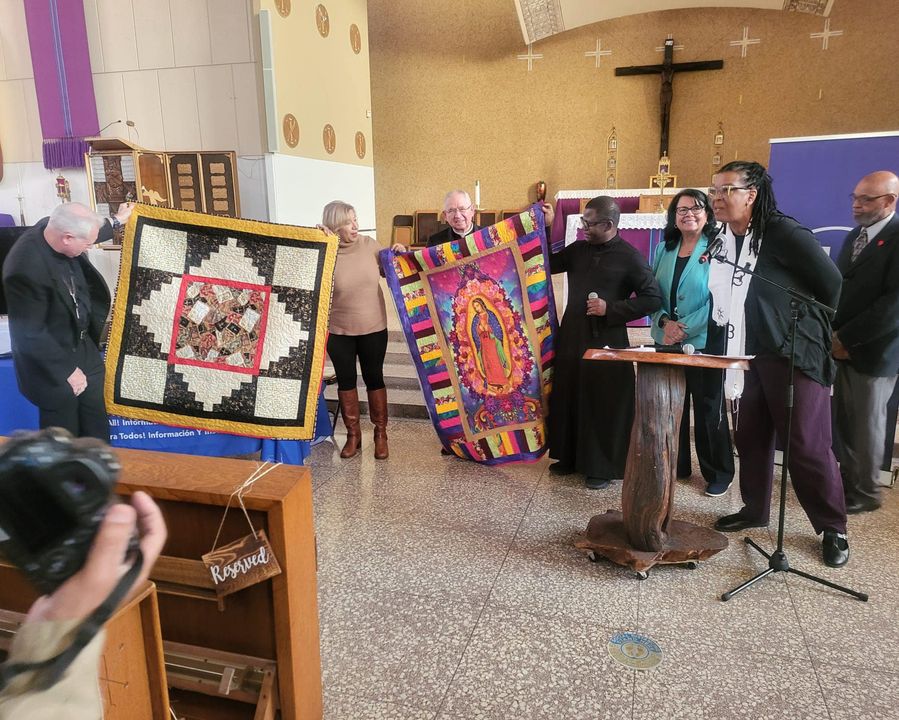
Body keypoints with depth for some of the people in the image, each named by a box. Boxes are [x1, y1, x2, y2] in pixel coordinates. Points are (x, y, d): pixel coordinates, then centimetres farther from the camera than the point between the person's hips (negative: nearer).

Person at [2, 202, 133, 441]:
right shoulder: (26, 268, -35)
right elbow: (30, 335, -27)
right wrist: (67, 371, -19)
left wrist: (116, 222, 29)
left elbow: (87, 234, 16)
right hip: (53, 364, -8)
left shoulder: (53, 230, -11)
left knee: (96, 428, 22)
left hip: (83, 345, 8)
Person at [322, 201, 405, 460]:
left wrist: (396, 255, -7)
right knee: (346, 380, 10)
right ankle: (353, 435, 26)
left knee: (374, 378, 10)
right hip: (338, 331, -1)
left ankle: (380, 434, 24)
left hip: (373, 328, 1)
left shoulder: (369, 244, -3)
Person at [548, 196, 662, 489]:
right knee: (567, 399, 10)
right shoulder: (578, 250, 9)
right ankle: (570, 458, 25)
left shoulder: (629, 257, -6)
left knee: (604, 404, 0)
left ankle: (603, 467, 11)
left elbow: (653, 299, -7)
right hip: (571, 338, 6)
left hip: (607, 341, -5)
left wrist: (611, 309, -15)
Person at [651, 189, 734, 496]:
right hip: (667, 342, 5)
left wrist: (686, 329, -18)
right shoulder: (665, 249, 9)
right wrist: (664, 322, -10)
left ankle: (719, 473, 17)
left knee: (708, 408, 3)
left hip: (705, 342, -5)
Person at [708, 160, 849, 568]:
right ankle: (755, 510, 30)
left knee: (807, 446, -1)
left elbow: (831, 284, -7)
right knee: (750, 438, 13)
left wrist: (809, 331, 4)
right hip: (749, 356, 7)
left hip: (795, 356, -7)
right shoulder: (726, 241, 6)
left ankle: (833, 529, 16)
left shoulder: (784, 233, -15)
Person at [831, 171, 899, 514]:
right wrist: (834, 335, 1)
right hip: (845, 346, 7)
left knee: (866, 425, 4)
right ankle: (847, 481, 26)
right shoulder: (854, 236, 14)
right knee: (843, 421, 12)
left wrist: (847, 339, -17)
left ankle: (864, 492, 19)